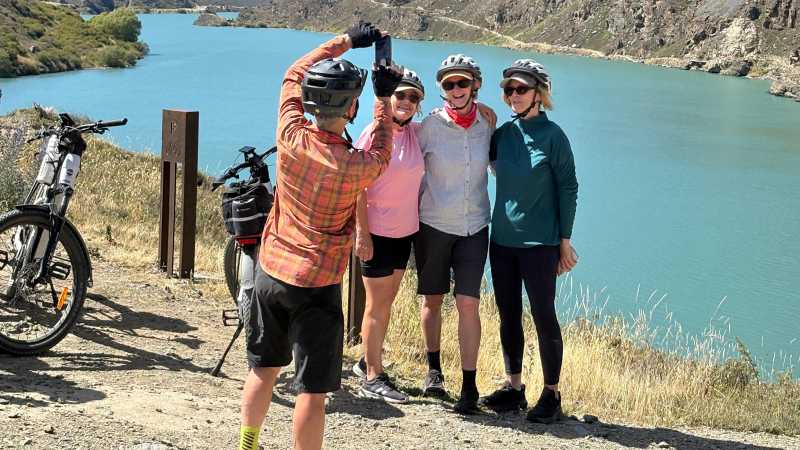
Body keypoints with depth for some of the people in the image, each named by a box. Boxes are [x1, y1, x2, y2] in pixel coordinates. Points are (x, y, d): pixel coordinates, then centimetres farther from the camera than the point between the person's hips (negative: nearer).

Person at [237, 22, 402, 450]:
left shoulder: (291, 137, -9)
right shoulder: (354, 167, -19)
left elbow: (294, 76, 9)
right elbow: (381, 153, 7)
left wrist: (345, 40, 14)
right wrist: (383, 99, 15)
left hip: (270, 272, 6)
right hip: (316, 285, -5)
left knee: (263, 369, 21)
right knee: (312, 390, 1)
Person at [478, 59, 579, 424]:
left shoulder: (552, 135, -8)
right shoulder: (503, 133, 6)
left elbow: (568, 188, -6)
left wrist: (565, 240, -7)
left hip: (540, 242, -5)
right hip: (502, 239, 6)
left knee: (543, 316, 1)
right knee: (509, 315, 11)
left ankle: (551, 394, 11)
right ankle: (513, 387, 23)